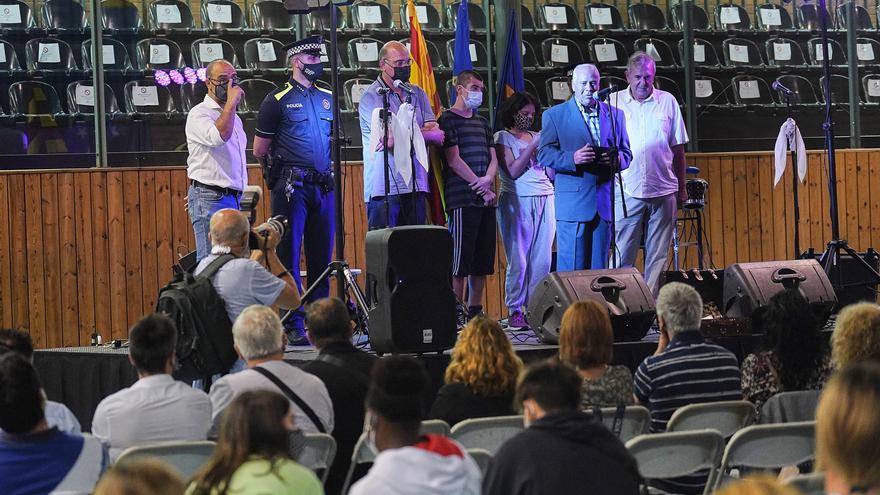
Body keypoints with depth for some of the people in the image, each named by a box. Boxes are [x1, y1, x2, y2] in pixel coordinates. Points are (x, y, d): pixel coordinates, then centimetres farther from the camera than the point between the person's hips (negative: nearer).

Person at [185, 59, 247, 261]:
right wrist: (231, 103, -19)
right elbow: (218, 137, -27)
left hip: (234, 199, 9)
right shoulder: (199, 113, -6)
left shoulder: (234, 118, 22)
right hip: (210, 199, -9)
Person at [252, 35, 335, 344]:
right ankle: (294, 325, -5)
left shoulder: (327, 98, 15)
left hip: (323, 187, 5)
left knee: (322, 256, 7)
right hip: (291, 187, -5)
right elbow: (260, 150, 3)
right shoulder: (278, 101, -2)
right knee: (289, 256, -6)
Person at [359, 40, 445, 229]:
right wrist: (424, 134, -2)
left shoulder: (417, 94, 16)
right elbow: (389, 138, -14)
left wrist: (403, 134, -11)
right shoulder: (370, 97, -1)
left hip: (415, 187, 5)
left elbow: (437, 134, 4)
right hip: (383, 188, -5)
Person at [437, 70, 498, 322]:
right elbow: (454, 160, -9)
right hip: (462, 199, -7)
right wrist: (481, 187, -11)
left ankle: (475, 311, 12)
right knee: (460, 260, -9)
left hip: (485, 198, 7)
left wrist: (488, 179, -7)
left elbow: (493, 158, 16)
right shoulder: (449, 120, -1)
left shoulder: (482, 122, 21)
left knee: (482, 259, 6)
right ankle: (455, 313, -8)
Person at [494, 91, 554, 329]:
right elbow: (512, 171, -10)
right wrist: (533, 146, -11)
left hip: (545, 200, 5)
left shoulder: (537, 137, 18)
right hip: (517, 202, -5)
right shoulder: (503, 138, 4)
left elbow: (551, 174, 13)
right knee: (518, 260, -7)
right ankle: (514, 311, -3)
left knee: (543, 260, 0)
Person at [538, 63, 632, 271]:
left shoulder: (615, 115, 15)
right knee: (571, 270, -6)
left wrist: (617, 159, -8)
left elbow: (627, 154, 17)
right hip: (573, 205, -3)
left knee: (598, 268, 5)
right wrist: (573, 158, -20)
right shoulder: (554, 115, 5)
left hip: (604, 204, 3)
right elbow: (544, 155, -2)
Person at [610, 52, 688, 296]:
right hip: (626, 191, -1)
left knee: (657, 256, 4)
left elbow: (678, 148, 11)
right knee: (622, 253, -3)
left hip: (663, 191, 1)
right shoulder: (614, 102, 4)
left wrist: (682, 188, 11)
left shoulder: (667, 102, 7)